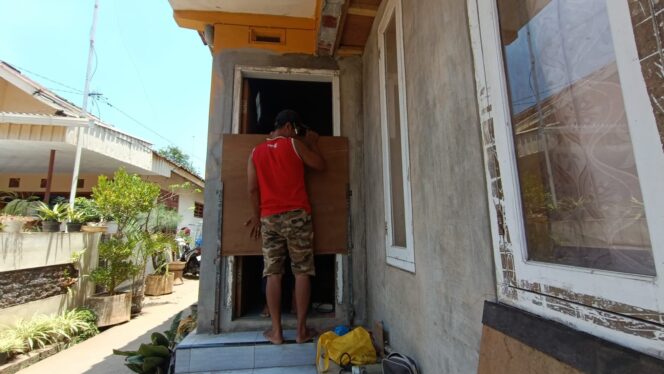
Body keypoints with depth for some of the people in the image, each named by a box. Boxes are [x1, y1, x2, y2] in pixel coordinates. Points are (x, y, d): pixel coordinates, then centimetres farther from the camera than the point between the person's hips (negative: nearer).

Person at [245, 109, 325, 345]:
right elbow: (320, 166, 9)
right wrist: (312, 144, 22)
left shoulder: (256, 152, 12)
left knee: (273, 274, 5)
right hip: (297, 215, -3)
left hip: (269, 218, 4)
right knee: (302, 272, 3)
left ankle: (276, 331, 10)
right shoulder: (294, 144, 1)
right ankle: (302, 330, 8)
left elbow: (252, 188, 8)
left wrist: (257, 216, 16)